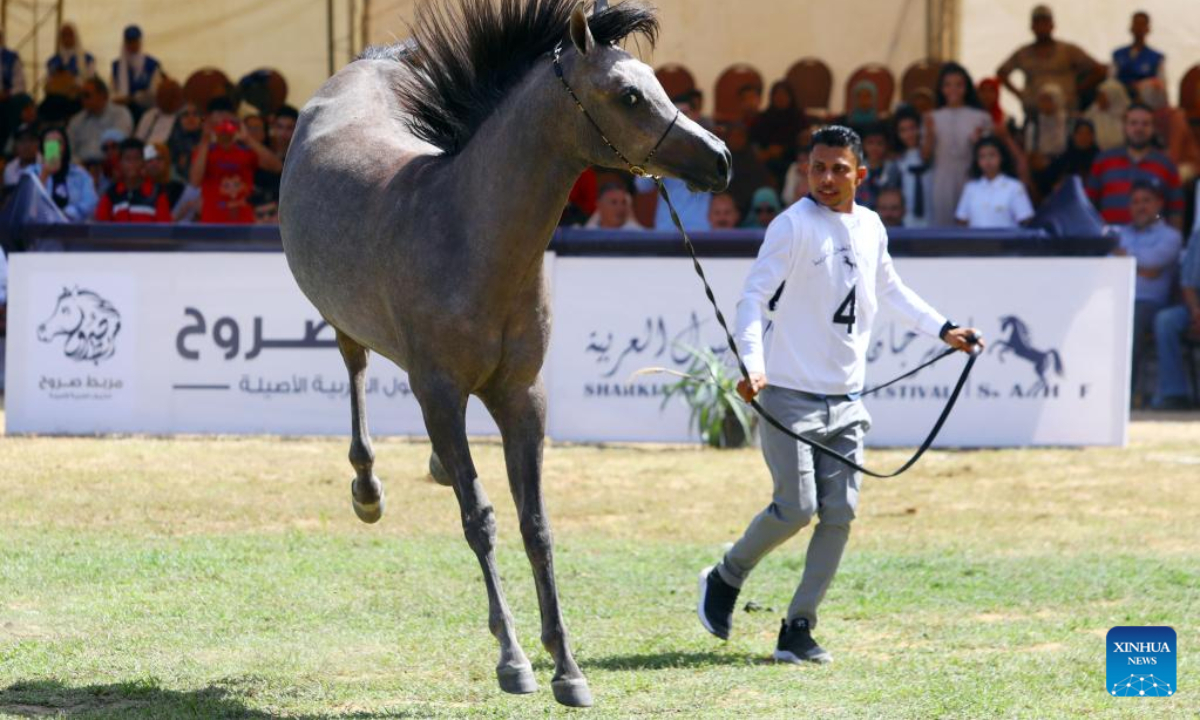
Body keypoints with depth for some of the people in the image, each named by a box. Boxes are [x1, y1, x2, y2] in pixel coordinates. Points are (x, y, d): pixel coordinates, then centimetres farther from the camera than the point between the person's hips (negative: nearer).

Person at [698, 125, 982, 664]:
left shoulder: (871, 228, 10)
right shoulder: (793, 225, -10)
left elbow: (891, 291, 28)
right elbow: (754, 296, -16)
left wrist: (943, 329, 26)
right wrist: (752, 365, -30)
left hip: (845, 398, 6)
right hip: (791, 393, -6)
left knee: (839, 513, -1)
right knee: (796, 508, -11)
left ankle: (798, 628, 7)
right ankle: (725, 578, 15)